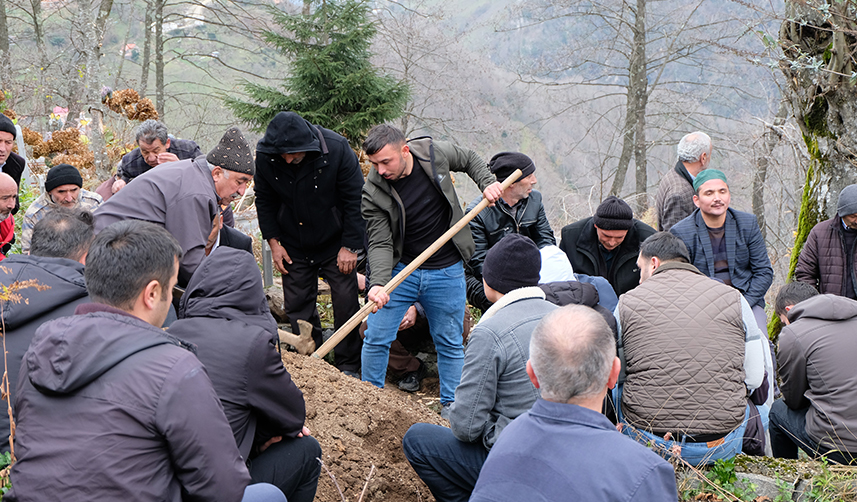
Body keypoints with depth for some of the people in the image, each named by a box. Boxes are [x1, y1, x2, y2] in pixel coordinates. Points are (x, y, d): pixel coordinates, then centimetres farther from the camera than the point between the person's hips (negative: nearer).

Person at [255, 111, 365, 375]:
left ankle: (348, 367, 14)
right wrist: (273, 240, -2)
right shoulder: (264, 155, -14)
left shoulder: (337, 149, -22)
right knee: (297, 305, 5)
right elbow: (264, 200, 3)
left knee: (346, 303, -1)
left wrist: (350, 245, -12)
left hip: (335, 243, -2)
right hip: (293, 246, 3)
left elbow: (355, 200, -13)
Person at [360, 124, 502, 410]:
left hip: (447, 272, 1)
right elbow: (380, 244, -17)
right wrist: (378, 283, -32)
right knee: (376, 338, 1)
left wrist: (487, 183, -5)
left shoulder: (435, 153, -11)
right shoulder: (373, 193, -15)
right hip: (401, 270, 0)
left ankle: (451, 405, 27)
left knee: (450, 342, 10)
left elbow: (469, 159, 11)